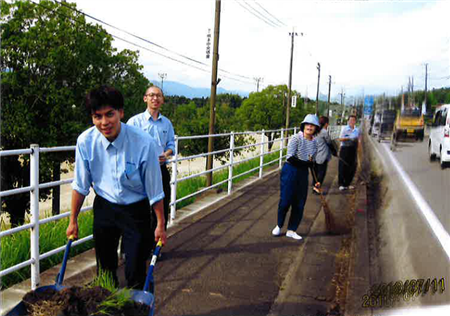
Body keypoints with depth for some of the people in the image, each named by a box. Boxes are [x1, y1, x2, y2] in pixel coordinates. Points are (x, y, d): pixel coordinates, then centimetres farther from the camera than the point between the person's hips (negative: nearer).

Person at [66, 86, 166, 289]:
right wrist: (73, 220, 5)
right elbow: (80, 185, -2)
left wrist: (160, 224, -7)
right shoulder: (85, 141, -16)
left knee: (135, 273, 0)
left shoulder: (144, 143, -25)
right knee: (105, 267, 16)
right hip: (104, 207, 3)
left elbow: (154, 189, -14)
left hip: (136, 210, -3)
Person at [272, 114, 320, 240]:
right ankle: (279, 226, 22)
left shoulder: (314, 142, 6)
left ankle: (291, 230, 21)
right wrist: (306, 163, -16)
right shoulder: (296, 138, -12)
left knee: (299, 204, 7)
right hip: (290, 172, -6)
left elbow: (313, 162, 13)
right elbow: (290, 158, -19)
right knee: (285, 201, -3)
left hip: (303, 173, 6)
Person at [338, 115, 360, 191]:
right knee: (343, 167, -4)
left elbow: (357, 141, 15)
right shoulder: (344, 129, -4)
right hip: (345, 149, -4)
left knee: (352, 168, 5)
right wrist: (348, 138, -22)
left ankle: (347, 184, 17)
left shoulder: (357, 130, 9)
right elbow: (340, 139, -8)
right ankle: (341, 184, 2)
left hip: (353, 150, 5)